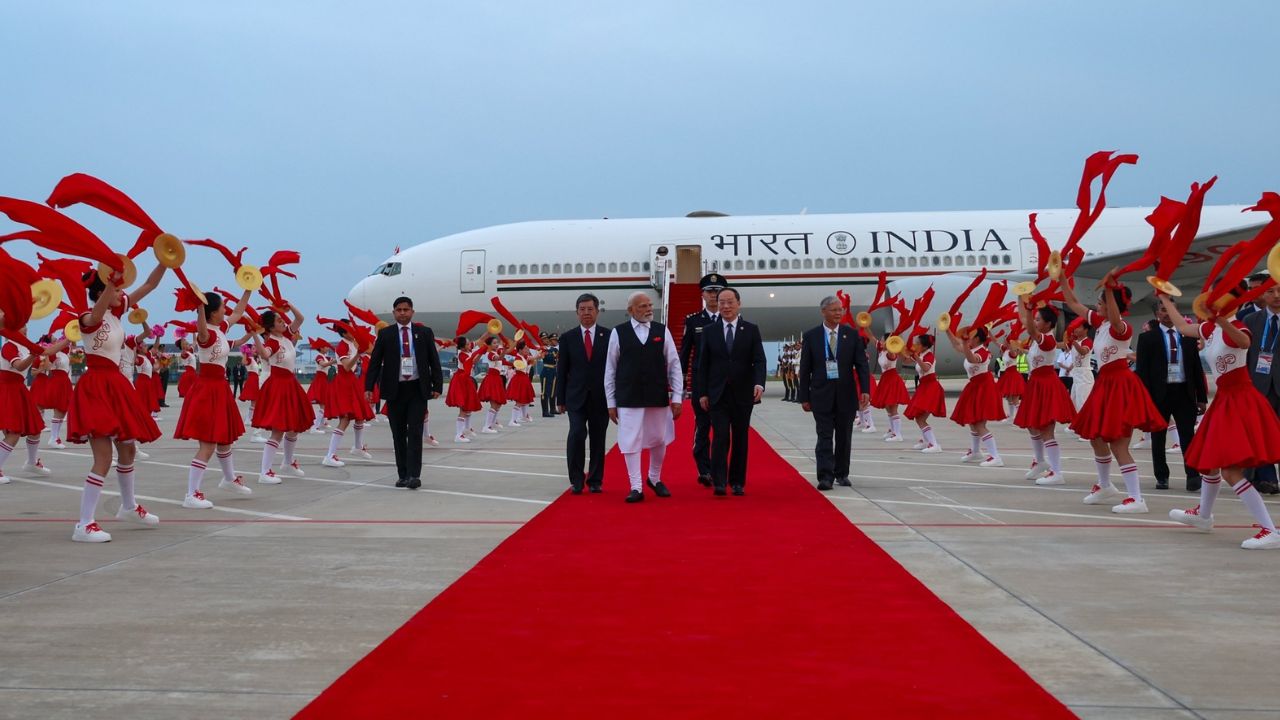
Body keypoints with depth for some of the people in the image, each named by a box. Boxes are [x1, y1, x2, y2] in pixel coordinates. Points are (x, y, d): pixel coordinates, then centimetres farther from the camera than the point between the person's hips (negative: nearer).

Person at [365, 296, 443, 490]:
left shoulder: (424, 332, 4)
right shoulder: (385, 334, 4)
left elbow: (434, 361, 5)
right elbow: (375, 361, 3)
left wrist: (437, 386, -2)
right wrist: (369, 387, -6)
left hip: (418, 389, -1)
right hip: (394, 390, 1)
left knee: (415, 433, -7)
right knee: (398, 434, 5)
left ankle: (414, 475, -8)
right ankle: (403, 475, 12)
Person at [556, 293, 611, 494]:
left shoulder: (608, 336, 2)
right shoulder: (568, 338, 5)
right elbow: (561, 370, 5)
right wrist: (560, 399, 1)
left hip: (601, 397, 0)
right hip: (576, 397, 0)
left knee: (598, 440, 6)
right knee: (577, 434, -14)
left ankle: (595, 481, 17)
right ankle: (576, 480, -4)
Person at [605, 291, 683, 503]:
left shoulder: (662, 331, 2)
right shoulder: (618, 333, -2)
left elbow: (674, 365, 3)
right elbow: (610, 370, 2)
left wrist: (677, 397, -1)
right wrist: (611, 402, 0)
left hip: (658, 397, 2)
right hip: (628, 399, -2)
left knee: (659, 441, 12)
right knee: (631, 442, -2)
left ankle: (655, 479, 33)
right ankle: (636, 487, 7)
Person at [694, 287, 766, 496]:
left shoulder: (751, 330, 4)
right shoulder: (708, 331, 5)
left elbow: (759, 360, -3)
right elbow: (702, 365, 5)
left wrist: (759, 383, -20)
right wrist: (702, 393, 0)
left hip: (742, 394, 1)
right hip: (717, 394, -1)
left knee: (740, 439, 6)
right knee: (720, 438, -9)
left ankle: (737, 482, 15)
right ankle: (719, 482, -11)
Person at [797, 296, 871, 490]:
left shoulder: (852, 335, 3)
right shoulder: (811, 336, 1)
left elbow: (862, 364, 1)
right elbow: (805, 368, 3)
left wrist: (865, 390, -11)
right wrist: (804, 397, 0)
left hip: (846, 394, 2)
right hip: (822, 394, -1)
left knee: (844, 437, 9)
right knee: (824, 436, -6)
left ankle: (842, 474, 22)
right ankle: (825, 477, -9)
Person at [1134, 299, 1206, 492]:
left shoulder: (1188, 337, 9)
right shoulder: (1147, 338, 1)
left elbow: (1197, 368, 10)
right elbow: (1141, 370, -2)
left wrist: (1202, 397, 6)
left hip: (1184, 392, 1)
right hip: (1160, 393, -1)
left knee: (1188, 436, -3)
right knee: (1158, 438, 6)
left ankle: (1193, 476, -2)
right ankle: (1162, 477, 16)